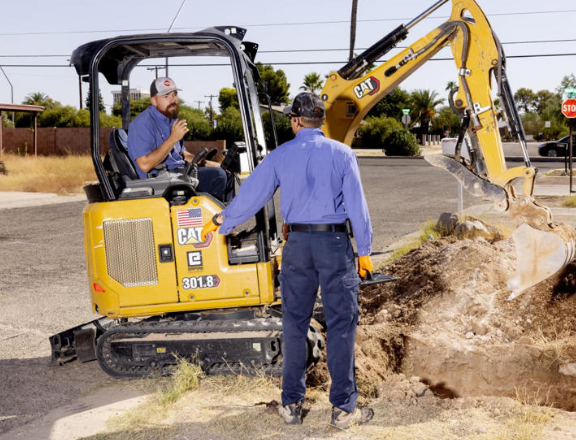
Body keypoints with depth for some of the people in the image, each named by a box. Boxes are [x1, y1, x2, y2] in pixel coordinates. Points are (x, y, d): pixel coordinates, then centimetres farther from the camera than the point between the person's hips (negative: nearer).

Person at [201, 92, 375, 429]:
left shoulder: (280, 156, 2)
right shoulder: (341, 153, -2)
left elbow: (251, 196, 8)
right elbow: (357, 205, -2)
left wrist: (221, 223, 23)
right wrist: (364, 250, 5)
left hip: (297, 243, 2)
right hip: (335, 241, -2)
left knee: (295, 323, 11)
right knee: (341, 324, 3)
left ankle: (292, 404, 18)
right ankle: (344, 407, 6)